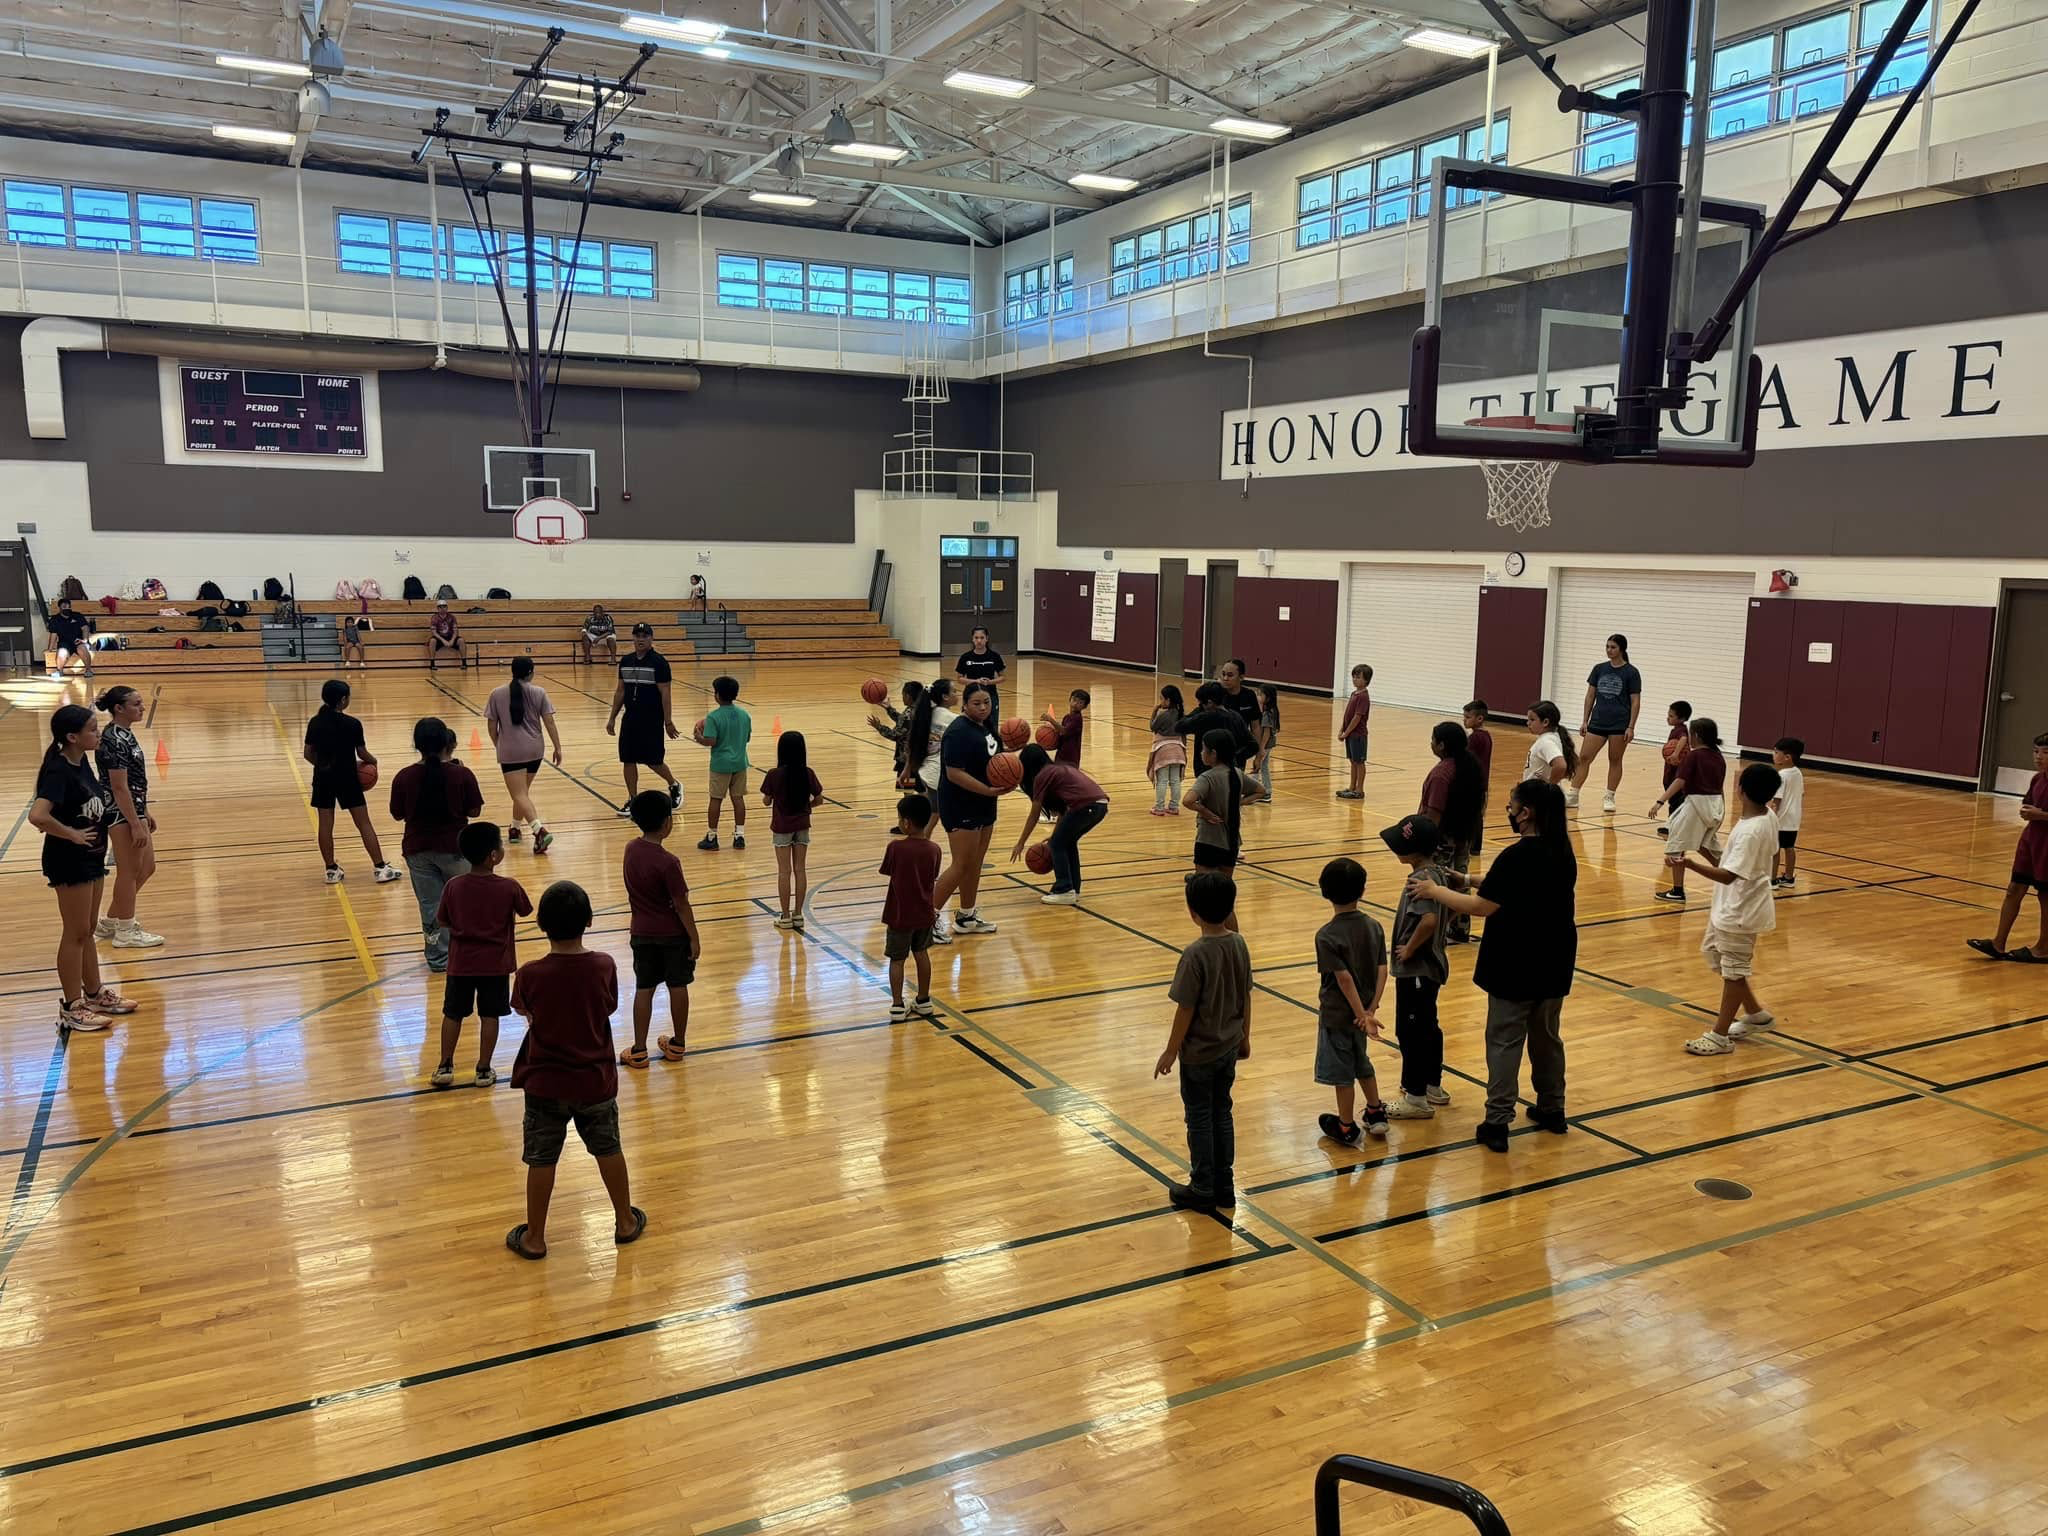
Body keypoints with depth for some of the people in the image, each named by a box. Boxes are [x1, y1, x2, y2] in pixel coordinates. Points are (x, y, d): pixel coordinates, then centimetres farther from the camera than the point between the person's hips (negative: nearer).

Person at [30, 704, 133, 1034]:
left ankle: (95, 993, 32)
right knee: (75, 933, 2)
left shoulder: (82, 762, 3)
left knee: (88, 930, 19)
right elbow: (37, 815, -35)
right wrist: (72, 834, -23)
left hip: (91, 857, 9)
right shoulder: (58, 771, -23)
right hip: (69, 861, -9)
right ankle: (72, 1007, 13)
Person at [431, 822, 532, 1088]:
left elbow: (441, 921, 0)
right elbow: (525, 911, 3)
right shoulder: (509, 888, -15)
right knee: (489, 1016, 9)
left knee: (452, 1014, 15)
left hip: (461, 963, 2)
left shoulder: (453, 886, -10)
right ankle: (483, 1069, 14)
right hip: (495, 964, -2)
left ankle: (445, 1067, 21)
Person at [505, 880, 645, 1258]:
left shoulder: (530, 975, -18)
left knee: (541, 1160, 13)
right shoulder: (604, 966, -15)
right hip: (596, 1081, 2)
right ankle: (626, 1222, 33)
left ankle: (535, 1238, 25)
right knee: (609, 1150, 20)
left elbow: (524, 1011, 2)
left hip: (546, 1084, -1)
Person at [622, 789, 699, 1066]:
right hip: (673, 934, -4)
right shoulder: (668, 862, -22)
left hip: (641, 933, 5)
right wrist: (694, 938, -9)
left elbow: (638, 892, 6)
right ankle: (677, 1044, 23)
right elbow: (681, 905, -17)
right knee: (678, 987, 11)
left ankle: (639, 1050, 12)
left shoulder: (631, 849, -4)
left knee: (644, 989, 10)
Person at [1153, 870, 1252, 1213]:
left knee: (1199, 1118, 8)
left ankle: (1203, 1190, 20)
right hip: (1229, 1048, 6)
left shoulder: (1195, 954, -25)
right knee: (1221, 1113, 18)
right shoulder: (1239, 944, -5)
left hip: (1198, 1054, -6)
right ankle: (1225, 1186, 27)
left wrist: (1171, 1051, -8)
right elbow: (1246, 997, 5)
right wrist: (1244, 1037, 18)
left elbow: (1185, 1009, -19)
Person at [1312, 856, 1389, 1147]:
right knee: (1361, 1063, 26)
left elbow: (1344, 979, -23)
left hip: (1336, 1014, -6)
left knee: (1341, 1072, 8)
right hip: (1361, 1012, 6)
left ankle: (1346, 1129, 21)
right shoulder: (1374, 927, -4)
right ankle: (1376, 1114, 34)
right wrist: (1370, 1010, -10)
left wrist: (1363, 1015, -20)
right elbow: (1382, 971, -8)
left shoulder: (1327, 936, -21)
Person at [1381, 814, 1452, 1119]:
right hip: (1431, 965, 10)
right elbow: (1443, 913, 17)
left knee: (1410, 1031, 0)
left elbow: (1429, 920, -37)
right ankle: (1433, 1088, 32)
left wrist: (1409, 950, -23)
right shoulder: (1438, 871, 5)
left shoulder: (1421, 879, -24)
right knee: (1428, 1027, 20)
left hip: (1415, 969, -10)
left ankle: (1416, 1099, 9)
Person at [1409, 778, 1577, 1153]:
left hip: (1516, 967, -7)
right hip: (1554, 966, 7)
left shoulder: (1517, 856, -23)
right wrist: (1473, 882, 11)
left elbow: (1484, 906, -20)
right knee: (1547, 1037, 21)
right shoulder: (1563, 853, 3)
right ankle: (1552, 1109, 33)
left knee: (1505, 1041, 1)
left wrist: (1436, 891, -10)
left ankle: (1497, 1122, 4)